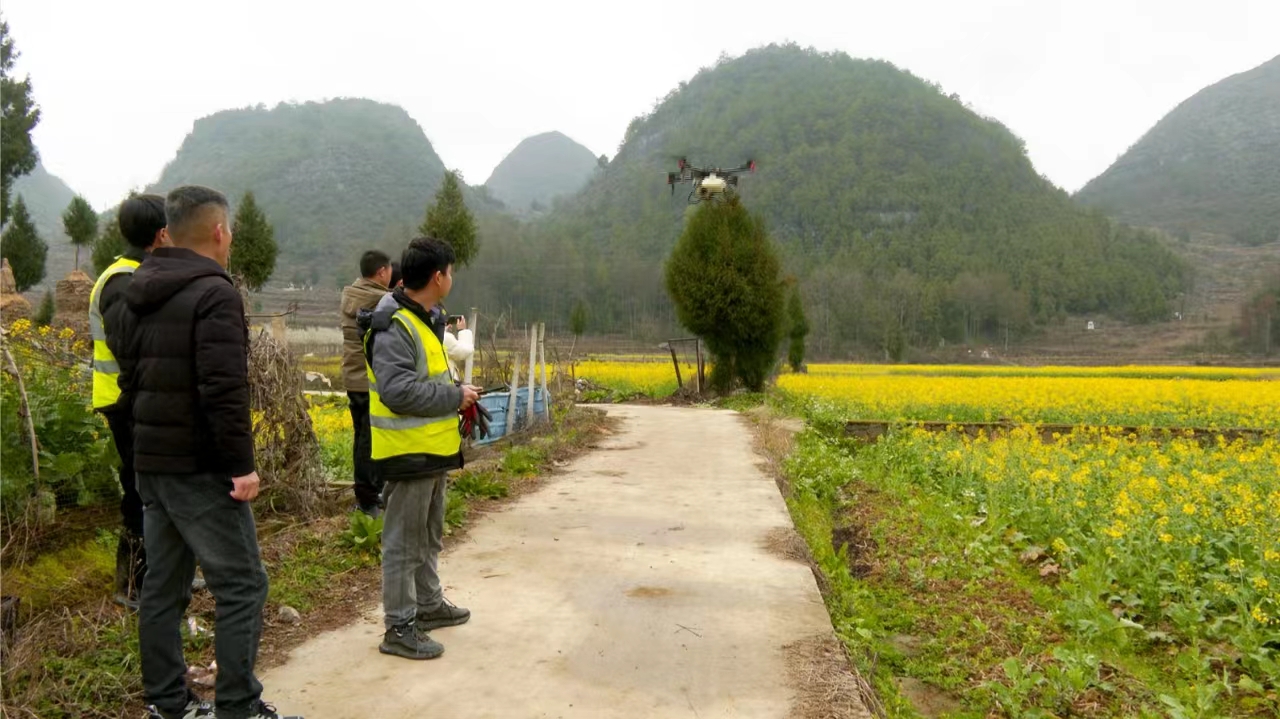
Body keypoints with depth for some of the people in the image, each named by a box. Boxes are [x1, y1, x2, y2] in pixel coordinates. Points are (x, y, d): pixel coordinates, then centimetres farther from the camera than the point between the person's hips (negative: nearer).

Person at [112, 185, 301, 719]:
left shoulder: (142, 296, 13)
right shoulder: (214, 293, -15)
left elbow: (129, 378, 18)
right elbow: (224, 391, -23)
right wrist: (242, 465, -19)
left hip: (150, 464, 9)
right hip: (200, 469, -9)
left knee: (163, 585, 15)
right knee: (241, 587, -2)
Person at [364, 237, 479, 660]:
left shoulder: (425, 320, 13)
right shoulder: (394, 327, -21)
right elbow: (399, 391, -29)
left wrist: (458, 397, 9)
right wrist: (455, 397, -20)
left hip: (432, 450, 11)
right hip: (408, 453, -10)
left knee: (429, 537, 22)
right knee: (404, 542, 0)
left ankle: (428, 605, 37)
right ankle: (400, 628, 11)